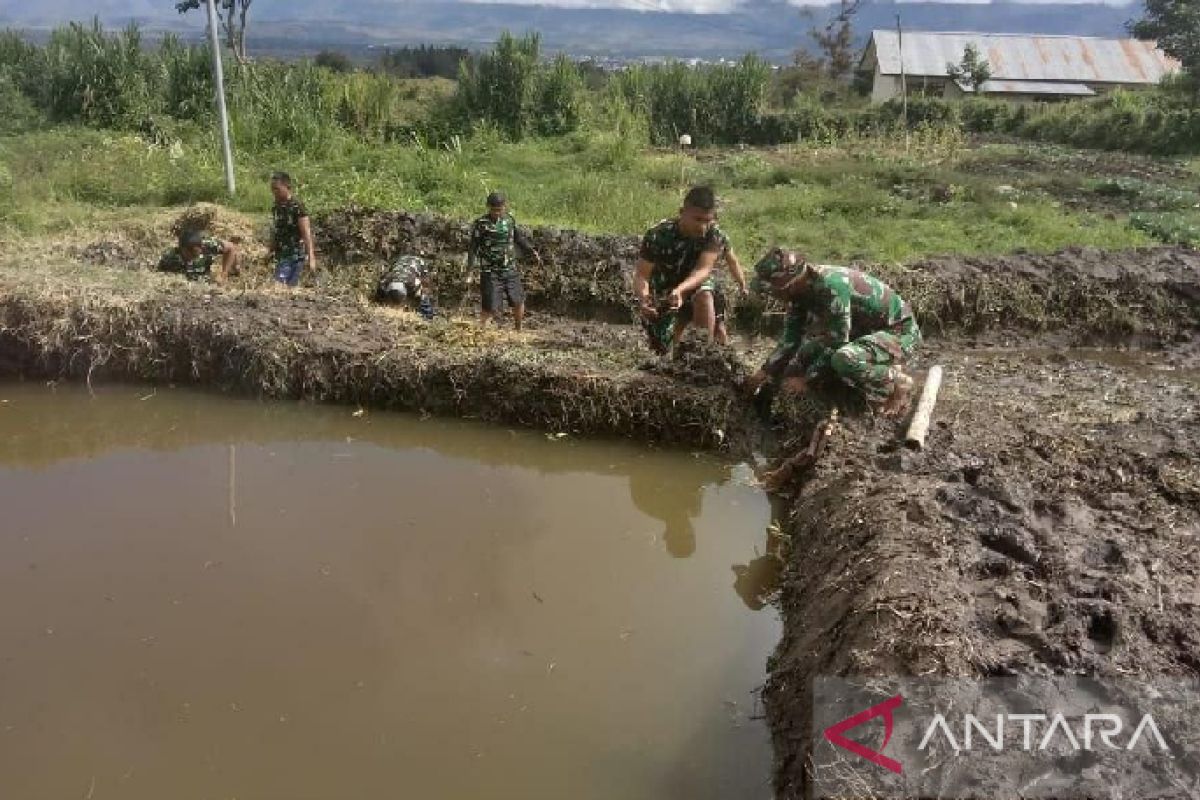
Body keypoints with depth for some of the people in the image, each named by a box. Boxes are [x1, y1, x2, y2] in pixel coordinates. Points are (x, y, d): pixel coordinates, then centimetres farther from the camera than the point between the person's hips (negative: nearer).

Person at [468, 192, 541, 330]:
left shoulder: (510, 220, 6)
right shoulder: (481, 224, -8)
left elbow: (520, 238, 18)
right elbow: (473, 247, -8)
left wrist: (532, 251, 6)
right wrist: (470, 267, -16)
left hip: (510, 270, 5)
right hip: (490, 272, -5)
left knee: (518, 302, 15)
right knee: (491, 308, -10)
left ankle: (518, 330, 35)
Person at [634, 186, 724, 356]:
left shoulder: (715, 236, -24)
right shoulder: (658, 235, -26)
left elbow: (703, 270, -35)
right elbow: (641, 275, -28)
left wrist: (680, 290, -55)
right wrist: (643, 298, -51)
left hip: (693, 287, 0)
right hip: (660, 295, 0)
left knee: (704, 296, -35)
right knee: (661, 351, -4)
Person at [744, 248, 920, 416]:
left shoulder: (831, 285, -32)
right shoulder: (801, 289, -4)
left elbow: (836, 341, -27)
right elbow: (791, 336, 6)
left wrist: (805, 379, -20)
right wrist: (765, 372, 0)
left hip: (900, 330, -9)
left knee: (844, 359, -34)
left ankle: (897, 383, -7)